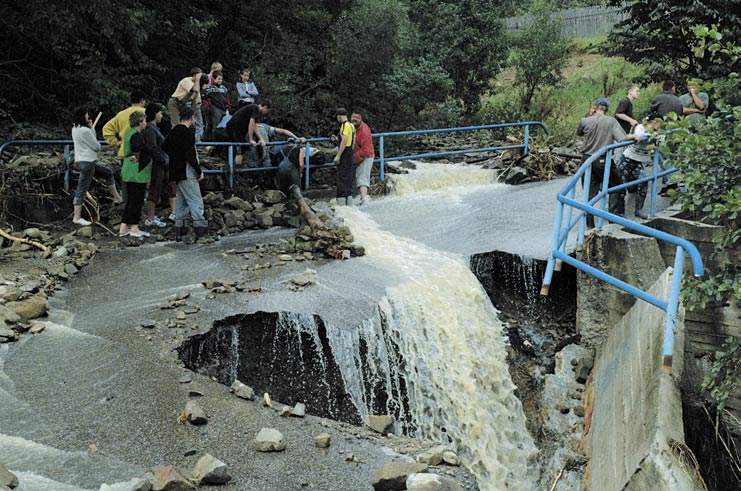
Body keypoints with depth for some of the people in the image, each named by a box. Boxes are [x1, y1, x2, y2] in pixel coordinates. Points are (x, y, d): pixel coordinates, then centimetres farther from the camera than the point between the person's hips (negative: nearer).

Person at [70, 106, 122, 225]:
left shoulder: (75, 129, 9)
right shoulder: (85, 131, -20)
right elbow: (97, 146, -12)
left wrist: (91, 128, 2)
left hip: (81, 161, 10)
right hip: (86, 163, -10)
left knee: (108, 172, 23)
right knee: (82, 190, -5)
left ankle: (116, 198, 29)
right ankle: (77, 217, -1)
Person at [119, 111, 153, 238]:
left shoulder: (129, 134, 15)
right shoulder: (137, 135, -15)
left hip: (128, 174, 10)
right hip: (137, 174, -10)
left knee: (130, 200, 14)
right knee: (137, 200, -2)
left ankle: (123, 228, 16)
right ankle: (134, 228, 4)